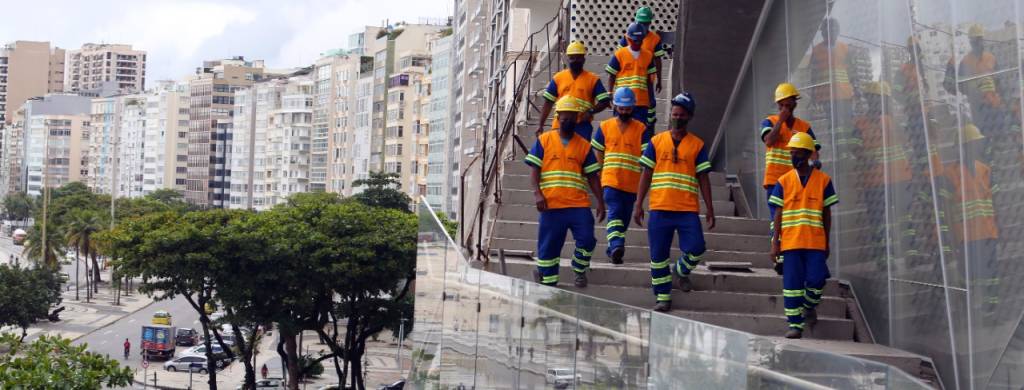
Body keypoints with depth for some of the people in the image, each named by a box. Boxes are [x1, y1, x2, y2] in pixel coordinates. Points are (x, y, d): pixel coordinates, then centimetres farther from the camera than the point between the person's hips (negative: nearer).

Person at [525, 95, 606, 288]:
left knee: (587, 239, -11)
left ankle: (580, 270, 17)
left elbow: (592, 176, 10)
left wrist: (600, 202, 3)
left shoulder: (584, 145, 11)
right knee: (548, 246, 3)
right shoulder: (544, 140, 7)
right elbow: (535, 169, 2)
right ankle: (547, 283, 17)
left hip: (579, 205, 1)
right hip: (551, 205, -1)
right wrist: (537, 193, -12)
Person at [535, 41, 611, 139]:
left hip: (583, 126, -2)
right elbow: (548, 103, 10)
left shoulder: (593, 79, 4)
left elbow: (604, 102, 2)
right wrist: (540, 125, 2)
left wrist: (591, 111, -16)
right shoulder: (558, 78, 9)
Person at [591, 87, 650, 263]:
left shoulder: (641, 129, 3)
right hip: (611, 180, -1)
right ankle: (616, 246, -30)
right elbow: (598, 152, 14)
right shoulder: (605, 127, 6)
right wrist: (606, 169, 5)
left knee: (624, 217, 9)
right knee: (615, 212, -18)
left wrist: (643, 176, -10)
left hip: (631, 183, 1)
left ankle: (612, 249, 20)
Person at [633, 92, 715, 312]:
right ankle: (663, 297, 16)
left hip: (688, 209, -1)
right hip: (659, 208, 1)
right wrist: (638, 205, 3)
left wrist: (710, 210, 2)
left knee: (695, 248, -13)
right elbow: (646, 174, 8)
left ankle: (682, 271, 20)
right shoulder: (656, 142, 8)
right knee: (658, 255, 3)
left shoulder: (697, 145, 7)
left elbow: (703, 179, 7)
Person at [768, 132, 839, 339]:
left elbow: (827, 214, 8)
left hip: (816, 242, 0)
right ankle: (795, 325, 8)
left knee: (816, 280, -5)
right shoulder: (783, 181, 4)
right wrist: (775, 242, 0)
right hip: (791, 242, 1)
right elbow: (779, 214, 5)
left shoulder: (823, 180, 3)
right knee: (792, 284, -1)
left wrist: (827, 243, 7)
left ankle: (808, 306, 26)